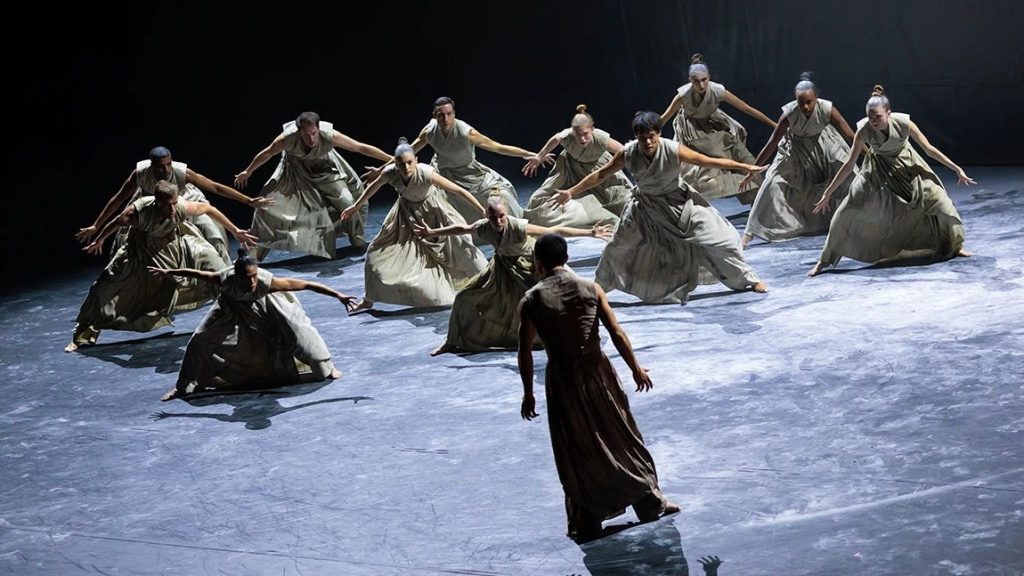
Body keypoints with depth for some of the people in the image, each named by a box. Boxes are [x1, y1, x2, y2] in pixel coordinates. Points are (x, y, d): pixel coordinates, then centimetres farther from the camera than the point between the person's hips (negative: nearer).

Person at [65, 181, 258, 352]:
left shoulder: (183, 208, -37)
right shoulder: (138, 212, -40)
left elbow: (208, 208, -16)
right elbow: (115, 223, -17)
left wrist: (235, 231, -6)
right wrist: (98, 241, 2)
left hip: (176, 240, 1)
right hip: (142, 248, -1)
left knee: (211, 260, -11)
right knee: (106, 285, -6)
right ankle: (83, 336, 9)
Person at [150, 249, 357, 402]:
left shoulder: (267, 281, -43)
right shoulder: (225, 280, -40)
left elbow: (305, 285, -41)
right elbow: (194, 273, -22)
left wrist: (338, 295, -43)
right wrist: (168, 272, -9)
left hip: (264, 305, -1)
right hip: (233, 306, 1)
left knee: (296, 328, -11)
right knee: (201, 340, -2)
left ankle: (326, 368, 14)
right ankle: (183, 386, 18)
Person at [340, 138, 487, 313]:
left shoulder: (426, 174, -37)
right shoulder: (390, 173, -28)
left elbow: (458, 190, -32)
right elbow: (374, 186, -4)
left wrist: (482, 211, -31)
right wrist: (356, 206, 10)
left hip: (431, 212, -3)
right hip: (406, 212, 3)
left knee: (462, 244, -10)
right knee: (377, 252, 4)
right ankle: (368, 300, 23)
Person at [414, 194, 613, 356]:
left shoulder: (519, 227, -37)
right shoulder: (483, 227, -24)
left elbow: (555, 231, -36)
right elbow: (461, 228, -2)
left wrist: (590, 233, -39)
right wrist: (432, 233, 9)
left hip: (529, 264, -4)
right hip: (503, 265, 4)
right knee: (464, 298, 5)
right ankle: (453, 341, 26)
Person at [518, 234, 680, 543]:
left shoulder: (530, 301, -7)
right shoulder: (590, 289, -4)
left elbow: (525, 352, -5)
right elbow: (617, 333, -4)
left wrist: (528, 394, 5)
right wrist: (635, 368, 8)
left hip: (561, 381, -1)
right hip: (597, 372, 1)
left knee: (576, 452, 9)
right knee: (622, 438, 15)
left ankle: (585, 523, 16)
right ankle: (652, 501, 24)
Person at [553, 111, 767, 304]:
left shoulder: (674, 150, -30)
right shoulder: (628, 154, -24)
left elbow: (710, 161, -21)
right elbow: (600, 175, -13)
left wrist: (745, 167, -17)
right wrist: (571, 192, -14)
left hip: (679, 202, -2)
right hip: (646, 206, 2)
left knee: (717, 237, -4)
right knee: (619, 247, 8)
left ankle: (748, 280, 16)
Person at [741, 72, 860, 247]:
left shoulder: (827, 110, -33)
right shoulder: (789, 114, -32)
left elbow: (851, 137, -23)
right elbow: (772, 143, -22)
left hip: (823, 145, 1)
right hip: (795, 148, -1)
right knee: (773, 182, -10)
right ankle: (749, 233, -2)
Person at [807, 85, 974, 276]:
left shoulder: (903, 123, -29)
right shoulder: (864, 131, -28)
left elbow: (929, 148, -18)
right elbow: (849, 164, -19)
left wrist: (957, 169, -15)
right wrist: (827, 194, -18)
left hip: (907, 165, 0)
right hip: (878, 169, 0)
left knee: (940, 201, -7)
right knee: (847, 211, -11)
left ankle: (956, 246, 19)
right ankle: (824, 260, 2)